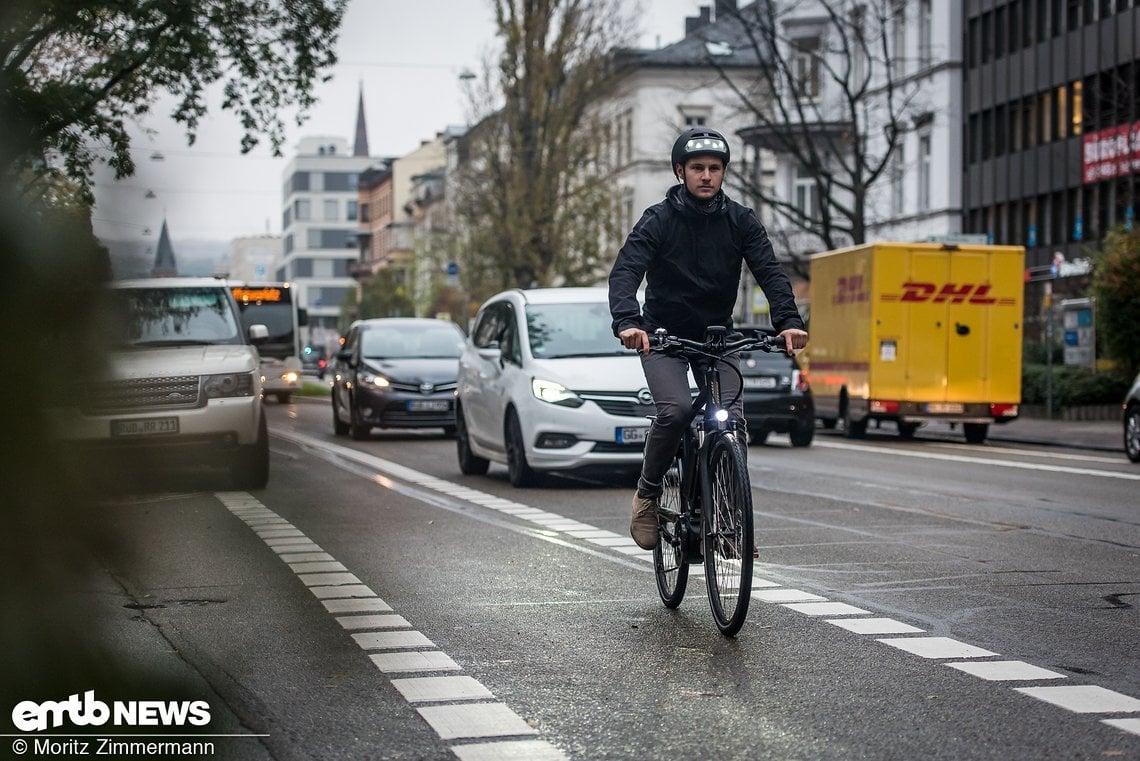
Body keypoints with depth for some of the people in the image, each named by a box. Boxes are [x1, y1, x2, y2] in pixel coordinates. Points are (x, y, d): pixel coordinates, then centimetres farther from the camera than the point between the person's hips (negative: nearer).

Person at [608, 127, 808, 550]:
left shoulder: (741, 221, -3)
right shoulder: (658, 220, -12)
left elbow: (770, 273, -14)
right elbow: (625, 272, -24)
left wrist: (788, 321, -33)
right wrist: (627, 322, -44)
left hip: (717, 336, 3)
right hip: (663, 337, -3)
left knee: (732, 419, -13)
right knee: (676, 410, -26)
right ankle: (647, 494, -5)